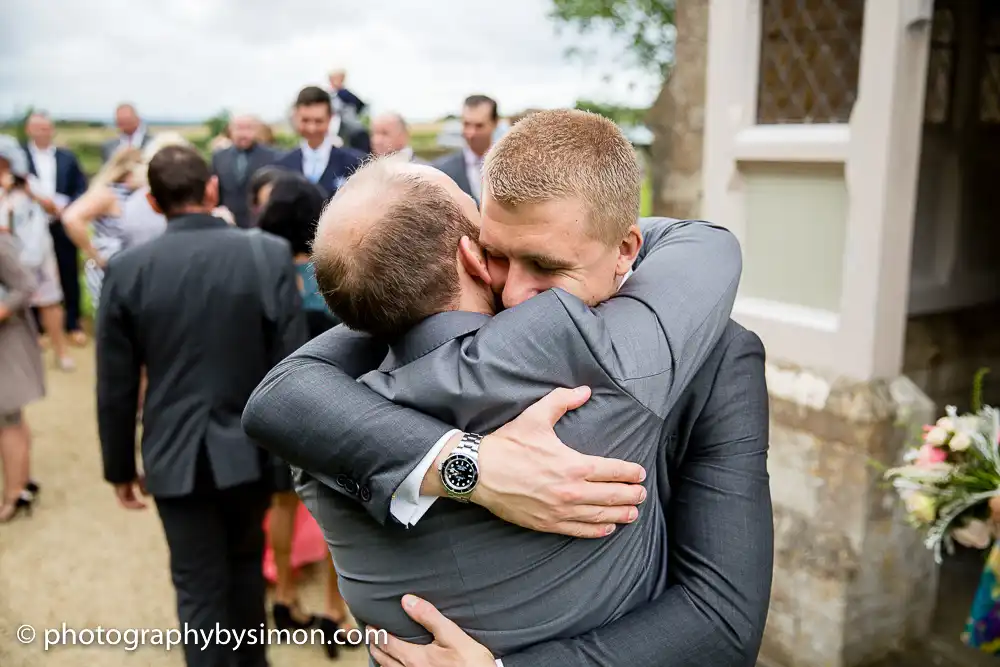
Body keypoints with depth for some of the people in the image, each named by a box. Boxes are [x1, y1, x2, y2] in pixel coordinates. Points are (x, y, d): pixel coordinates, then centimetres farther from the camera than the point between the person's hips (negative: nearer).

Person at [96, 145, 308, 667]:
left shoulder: (127, 268, -9)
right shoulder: (270, 254, -12)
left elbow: (115, 385, -3)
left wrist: (119, 465, 10)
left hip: (176, 454, -1)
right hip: (251, 446, 1)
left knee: (199, 586, 13)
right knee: (246, 563, 25)